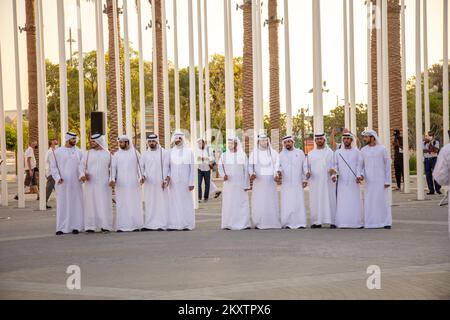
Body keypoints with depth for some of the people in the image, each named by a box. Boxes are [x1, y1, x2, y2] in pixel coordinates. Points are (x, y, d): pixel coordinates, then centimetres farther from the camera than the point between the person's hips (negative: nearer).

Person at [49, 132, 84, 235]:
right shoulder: (57, 152, 2)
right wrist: (58, 178, -14)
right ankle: (62, 227, 2)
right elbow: (53, 167, -1)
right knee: (62, 204, -2)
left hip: (75, 183, 2)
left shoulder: (79, 152, 9)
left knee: (76, 204, 3)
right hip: (62, 183, -2)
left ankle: (75, 226, 9)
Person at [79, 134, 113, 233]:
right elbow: (82, 165, -1)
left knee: (104, 204, -1)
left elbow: (112, 167, 11)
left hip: (104, 184, 0)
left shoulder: (107, 154, 8)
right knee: (91, 204, -2)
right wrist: (82, 175, -19)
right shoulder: (87, 154, 6)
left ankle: (105, 226, 3)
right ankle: (91, 226, 0)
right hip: (90, 183, 0)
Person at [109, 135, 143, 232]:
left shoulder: (135, 153, 7)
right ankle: (122, 226, -3)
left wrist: (141, 176, -16)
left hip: (133, 183, -1)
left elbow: (140, 165, 0)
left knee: (134, 203, -1)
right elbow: (113, 167, 3)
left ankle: (135, 225, 1)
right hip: (121, 183, 1)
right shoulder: (117, 154, 9)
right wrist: (112, 179, -12)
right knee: (122, 204, -2)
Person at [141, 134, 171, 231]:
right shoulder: (145, 154, 11)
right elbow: (142, 167, 15)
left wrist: (168, 177, -10)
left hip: (161, 183, -3)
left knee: (162, 203, -4)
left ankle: (162, 224, -2)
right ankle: (149, 224, 3)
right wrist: (142, 175, -5)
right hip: (149, 184, 3)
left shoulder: (165, 153, 2)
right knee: (150, 204, 0)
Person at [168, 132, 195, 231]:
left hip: (185, 181, -1)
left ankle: (187, 224, 4)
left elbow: (192, 168, 0)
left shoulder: (189, 151, 2)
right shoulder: (170, 152, 6)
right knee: (174, 202, 0)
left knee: (186, 202, -1)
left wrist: (191, 182, -5)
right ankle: (173, 224, 4)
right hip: (174, 182, 1)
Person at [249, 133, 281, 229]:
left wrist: (277, 174, -20)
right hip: (258, 180, 0)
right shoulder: (254, 153, 5)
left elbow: (277, 165, 0)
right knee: (258, 201, -4)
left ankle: (272, 222, 1)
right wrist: (252, 173, -19)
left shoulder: (273, 152, 6)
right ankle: (258, 223, 1)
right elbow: (250, 166, 2)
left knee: (271, 200, -3)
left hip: (270, 180, 0)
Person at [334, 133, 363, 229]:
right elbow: (335, 165, 8)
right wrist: (334, 175, -8)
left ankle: (356, 222, -1)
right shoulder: (338, 152, 12)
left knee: (355, 201, -4)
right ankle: (343, 222, -2)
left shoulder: (357, 152, 8)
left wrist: (358, 176, -14)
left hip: (353, 181, -1)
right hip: (342, 181, 1)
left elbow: (359, 165, 1)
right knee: (342, 202, -4)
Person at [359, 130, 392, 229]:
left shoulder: (382, 149, 0)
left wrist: (388, 181, -5)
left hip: (381, 180, -3)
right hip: (369, 181, 3)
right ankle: (371, 222, 5)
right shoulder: (363, 150, 8)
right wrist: (361, 175, -9)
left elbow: (387, 165, 0)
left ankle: (386, 222, 6)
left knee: (383, 200, -2)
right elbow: (361, 165, 11)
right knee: (369, 202, 0)